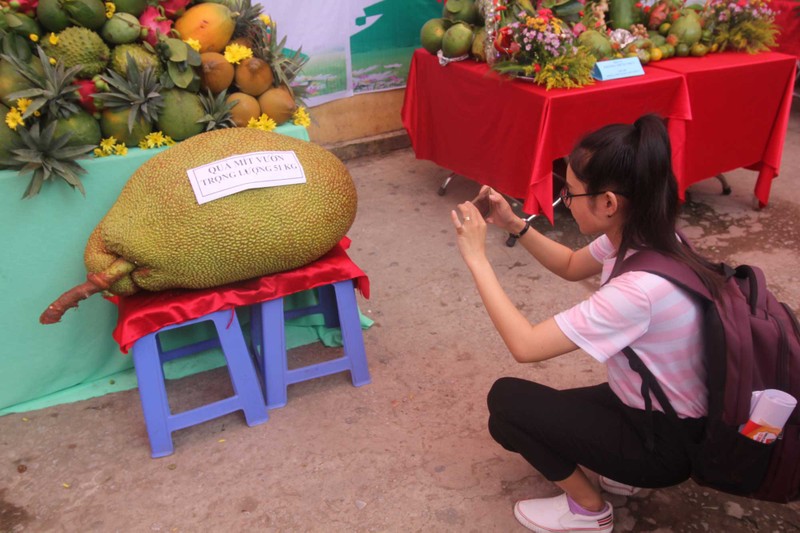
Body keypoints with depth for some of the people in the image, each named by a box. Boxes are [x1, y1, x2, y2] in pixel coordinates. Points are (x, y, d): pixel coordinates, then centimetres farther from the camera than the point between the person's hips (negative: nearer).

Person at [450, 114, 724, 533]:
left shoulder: (641, 288, -37)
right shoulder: (639, 237, -10)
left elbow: (524, 346, -33)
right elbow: (570, 266, 10)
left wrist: (476, 258, -27)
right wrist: (515, 226, -5)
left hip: (667, 441, -8)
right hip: (654, 407, 8)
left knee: (506, 401, -8)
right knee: (529, 408, 15)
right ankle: (623, 472, 20)